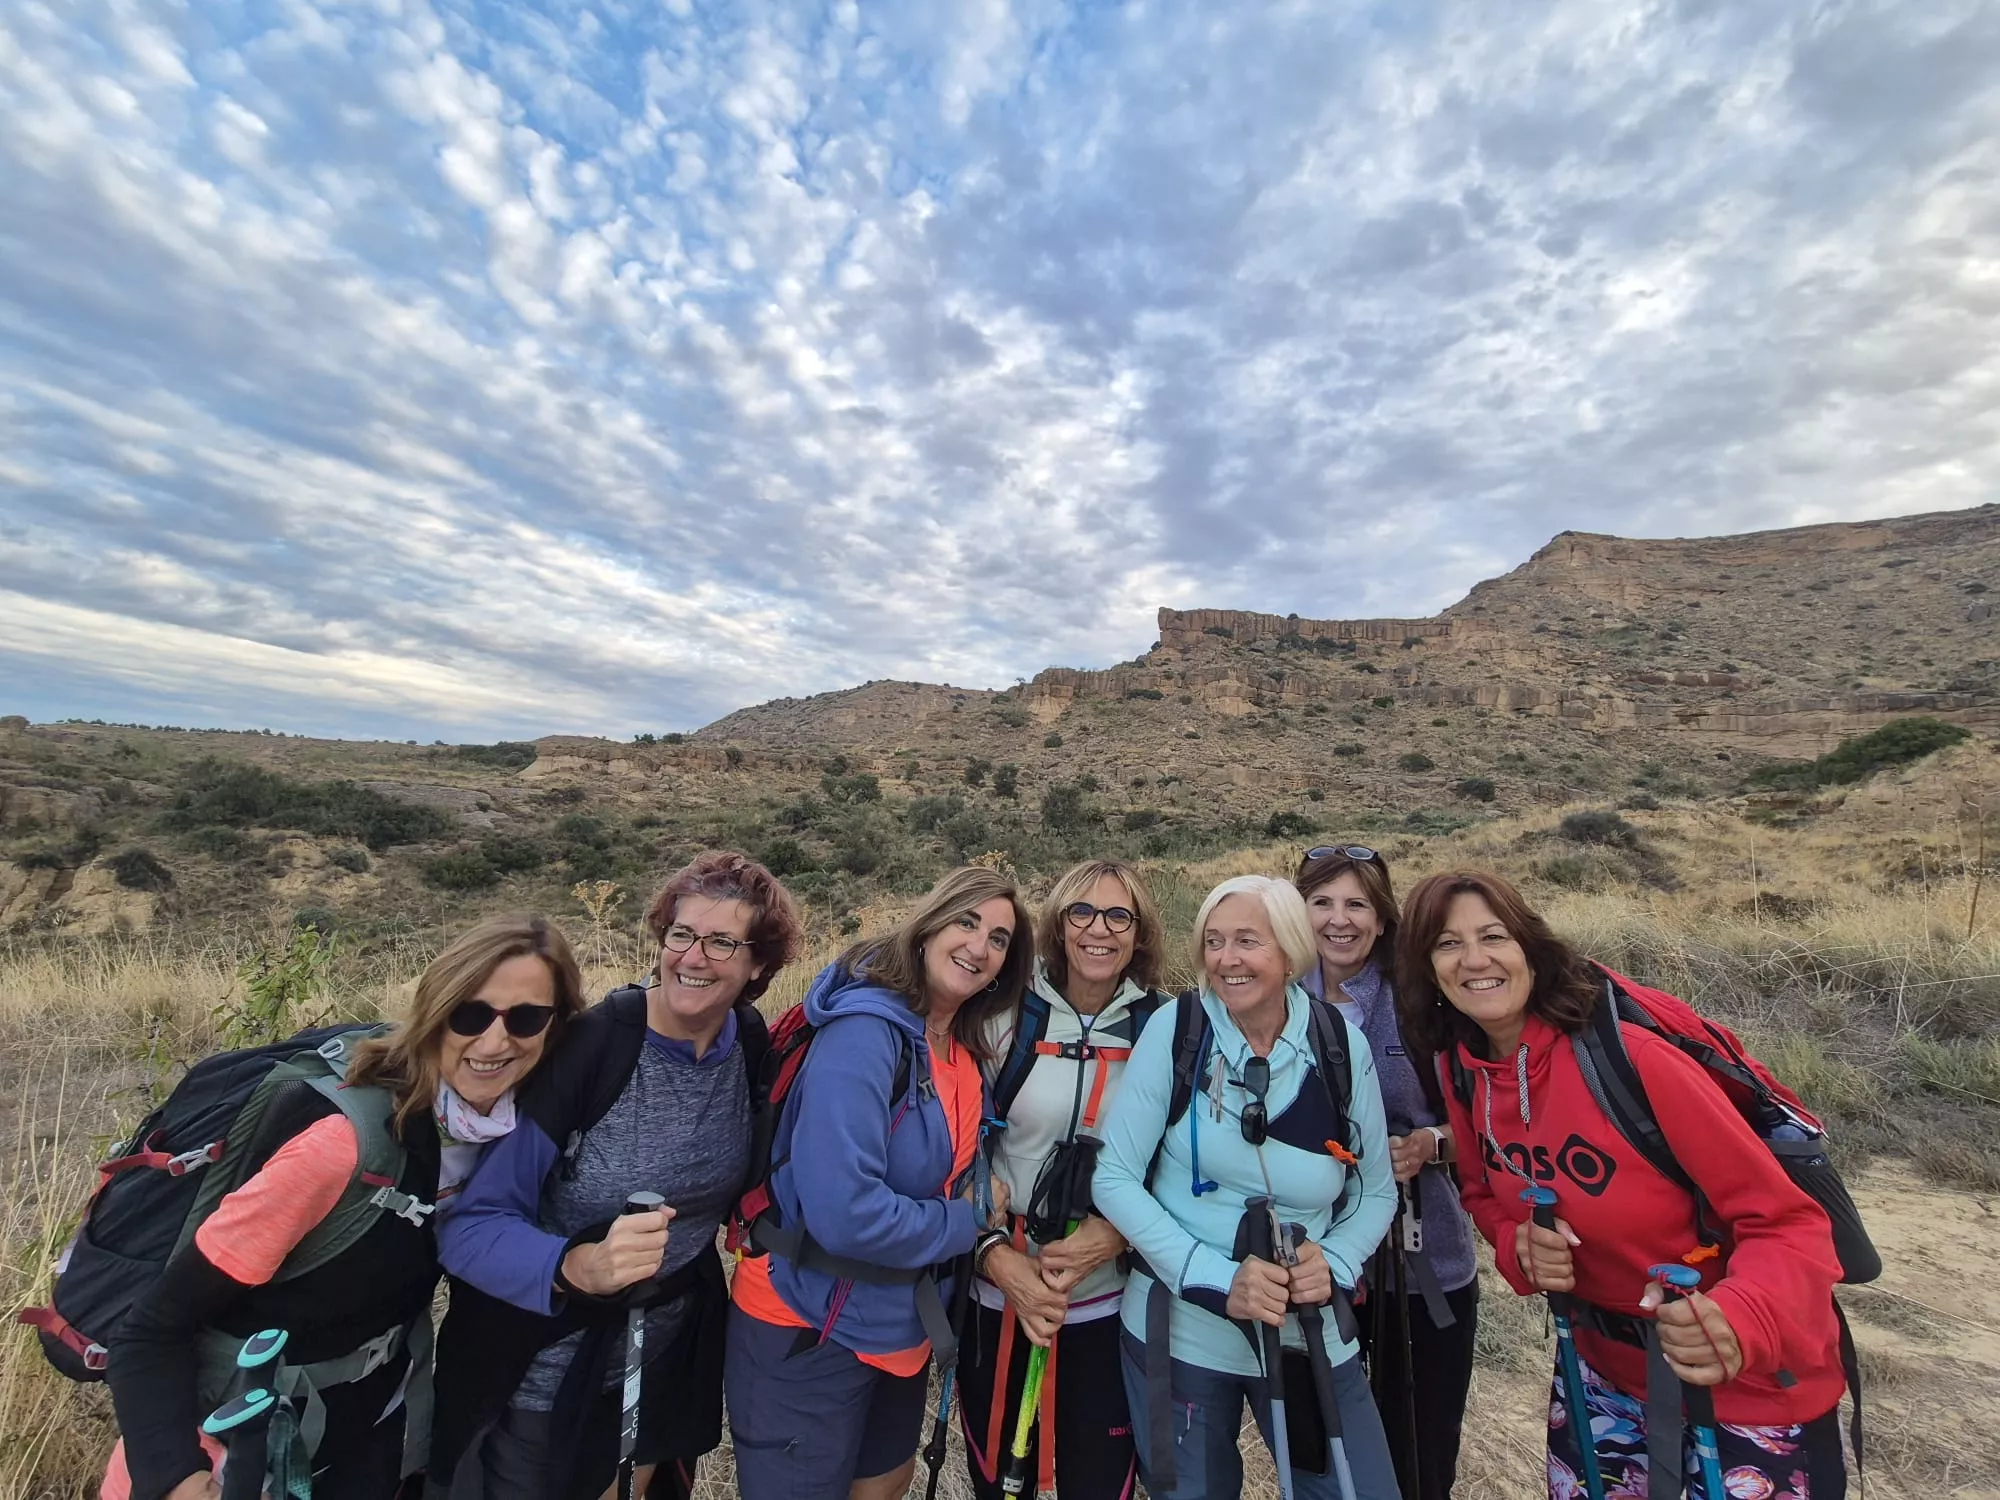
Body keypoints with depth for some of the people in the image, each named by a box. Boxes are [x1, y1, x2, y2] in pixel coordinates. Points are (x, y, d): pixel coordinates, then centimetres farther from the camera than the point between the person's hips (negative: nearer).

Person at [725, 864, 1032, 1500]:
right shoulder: (865, 1032, -28)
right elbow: (844, 1212, -34)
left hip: (903, 1326, 8)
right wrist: (965, 1225, -18)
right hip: (809, 1334, -8)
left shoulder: (964, 1047, -1)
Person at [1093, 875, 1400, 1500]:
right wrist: (1215, 1280, -21)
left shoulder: (1341, 1046, -9)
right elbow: (1115, 1178, -13)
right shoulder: (1175, 1028, -16)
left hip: (1311, 1338, 2)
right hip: (1177, 1333, -1)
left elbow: (1377, 1191, 3)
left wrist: (1333, 1264, -15)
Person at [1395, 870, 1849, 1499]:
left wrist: (1741, 1321, -40)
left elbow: (1787, 1221, -22)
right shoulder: (1458, 1071, -12)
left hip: (1750, 1389, -4)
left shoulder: (1628, 1057, -29)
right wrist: (1519, 1248, -17)